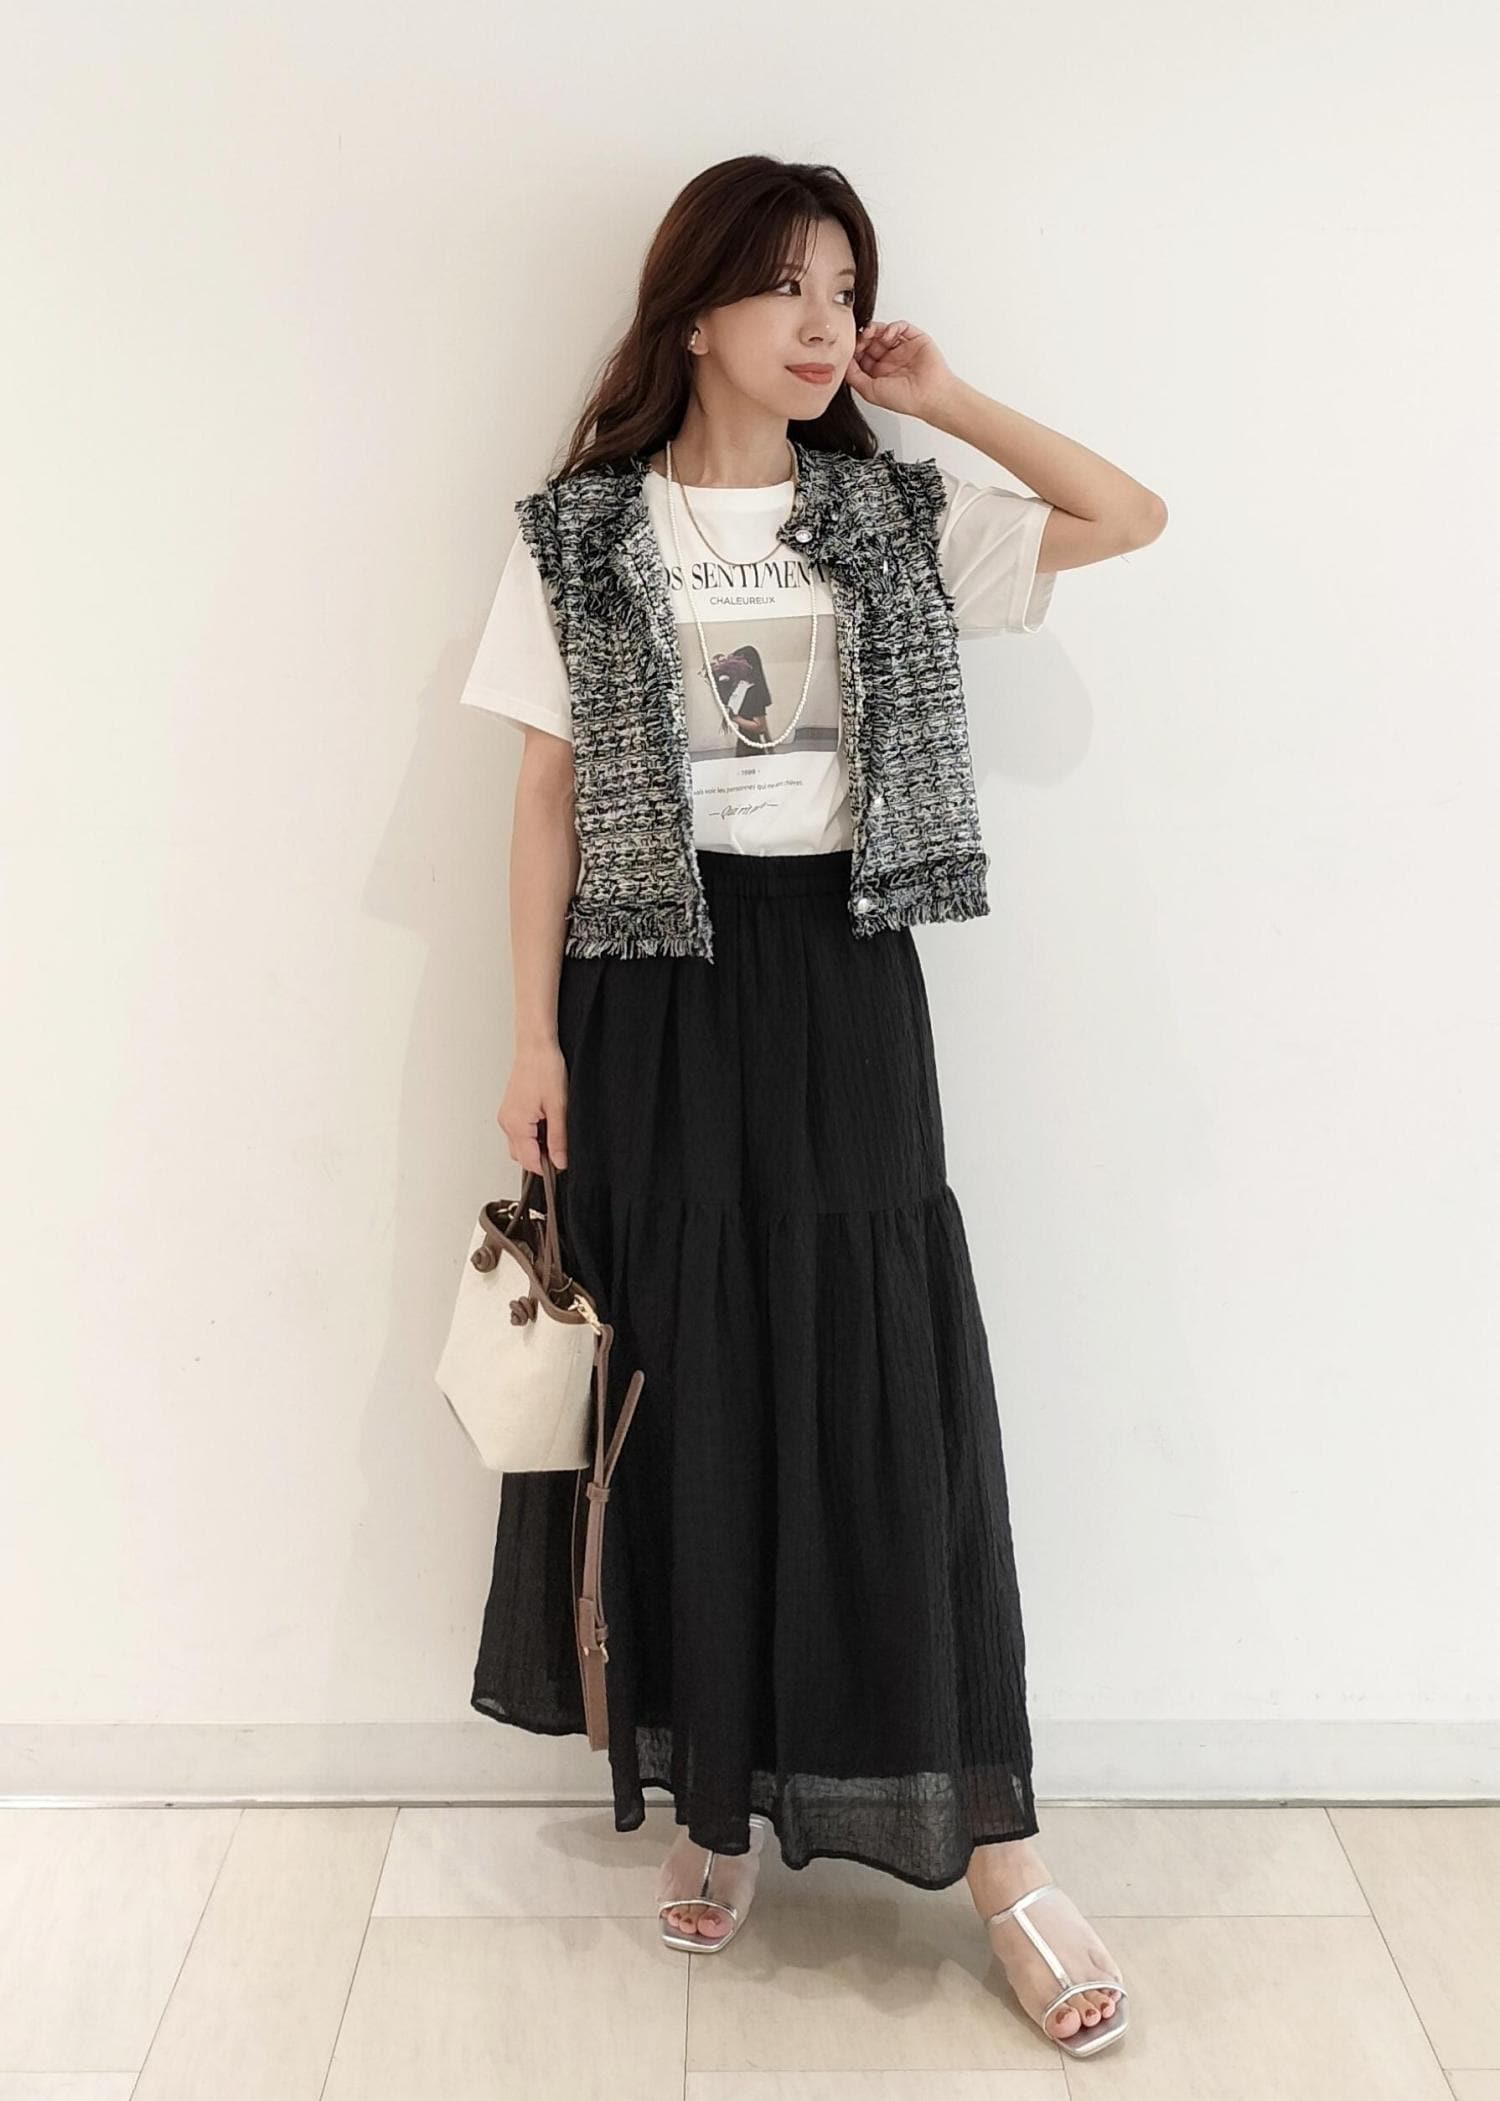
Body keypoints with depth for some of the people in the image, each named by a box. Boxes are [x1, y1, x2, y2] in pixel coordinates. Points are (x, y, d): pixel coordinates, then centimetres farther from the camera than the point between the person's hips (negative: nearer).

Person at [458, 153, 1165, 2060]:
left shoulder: (893, 516, 8)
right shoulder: (584, 532, 3)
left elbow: (1132, 516, 8)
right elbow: (548, 793, 2)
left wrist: (940, 396, 4)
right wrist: (535, 1037, -3)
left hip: (839, 981, 1)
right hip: (655, 989, -1)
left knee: (888, 1391, 0)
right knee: (685, 1394, 5)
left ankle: (995, 1854, 11)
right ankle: (711, 1797, 25)